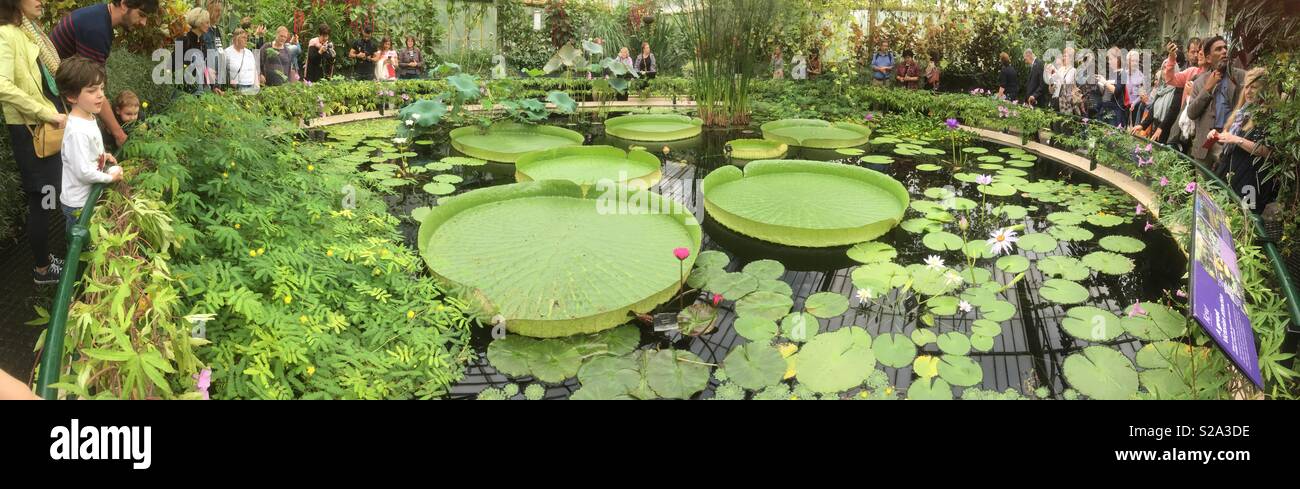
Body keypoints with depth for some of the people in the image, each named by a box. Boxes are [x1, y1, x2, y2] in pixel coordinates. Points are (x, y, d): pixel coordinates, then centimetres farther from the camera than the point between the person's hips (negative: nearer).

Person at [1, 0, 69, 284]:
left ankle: (44, 257, 30)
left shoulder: (32, 32, 10)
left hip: (46, 129, 8)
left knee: (45, 198, 17)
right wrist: (47, 113, -23)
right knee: (41, 200, 2)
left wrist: (56, 113, 6)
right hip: (29, 131, -8)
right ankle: (42, 269, 15)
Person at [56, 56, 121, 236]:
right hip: (78, 204, -9)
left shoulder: (89, 118, 1)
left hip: (89, 197, 9)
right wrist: (110, 177, -15)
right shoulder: (77, 130, -29)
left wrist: (102, 156, 4)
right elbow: (83, 172, -27)